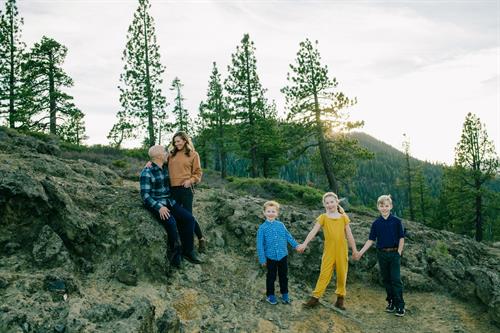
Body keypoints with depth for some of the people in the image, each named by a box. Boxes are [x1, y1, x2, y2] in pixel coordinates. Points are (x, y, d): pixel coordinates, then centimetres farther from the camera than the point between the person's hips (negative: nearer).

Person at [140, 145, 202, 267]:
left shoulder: (166, 169, 10)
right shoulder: (147, 172, -12)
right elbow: (145, 195, -16)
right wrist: (159, 207, -27)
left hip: (169, 202, 7)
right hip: (155, 204, -7)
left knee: (189, 218, -15)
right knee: (171, 222, -32)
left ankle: (187, 251, -4)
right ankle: (175, 252, -9)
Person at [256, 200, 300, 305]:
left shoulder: (281, 225, -1)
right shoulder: (262, 228, -9)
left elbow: (288, 236, 10)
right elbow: (260, 245, -6)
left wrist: (296, 245, 3)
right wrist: (262, 259, -7)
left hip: (283, 255, 3)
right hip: (271, 257, -2)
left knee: (284, 276, 15)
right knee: (271, 277, 11)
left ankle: (285, 294, 31)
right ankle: (270, 295, 28)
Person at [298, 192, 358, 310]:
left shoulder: (344, 217, 3)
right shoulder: (323, 217, 0)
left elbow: (349, 235, 8)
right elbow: (313, 231, -10)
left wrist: (354, 249, 10)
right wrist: (304, 244, -20)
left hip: (342, 250, 1)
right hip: (329, 250, -1)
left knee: (342, 274, 9)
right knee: (324, 274, -1)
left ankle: (340, 298, 22)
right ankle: (315, 297, 5)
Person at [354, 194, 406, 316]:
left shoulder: (396, 221, -5)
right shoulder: (376, 223, 2)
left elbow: (401, 238, 0)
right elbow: (371, 240, 4)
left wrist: (399, 253, -6)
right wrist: (361, 252, -2)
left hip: (394, 253, -3)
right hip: (382, 254, 3)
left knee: (396, 279, -5)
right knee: (386, 279, 10)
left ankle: (400, 305, 1)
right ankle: (391, 302, 22)